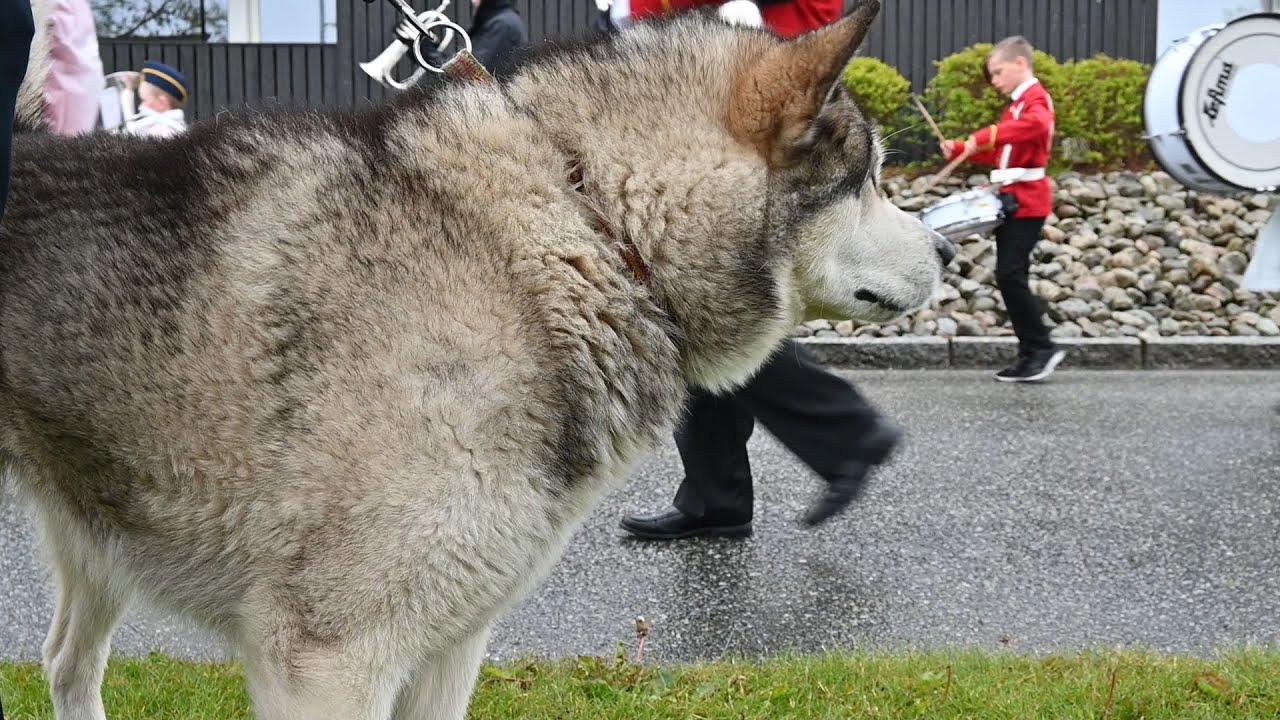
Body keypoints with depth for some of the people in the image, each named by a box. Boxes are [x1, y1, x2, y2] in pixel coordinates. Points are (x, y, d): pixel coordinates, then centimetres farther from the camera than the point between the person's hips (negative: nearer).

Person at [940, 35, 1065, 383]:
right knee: (1011, 277, 7)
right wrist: (961, 149, 11)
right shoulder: (1017, 103, 22)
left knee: (1009, 275, -14)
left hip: (1026, 201, -10)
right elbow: (1000, 152, 25)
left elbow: (1036, 124, -34)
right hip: (1013, 199, 10)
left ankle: (1041, 347, -9)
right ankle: (1032, 353, 9)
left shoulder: (1035, 97, -9)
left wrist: (985, 136, -38)